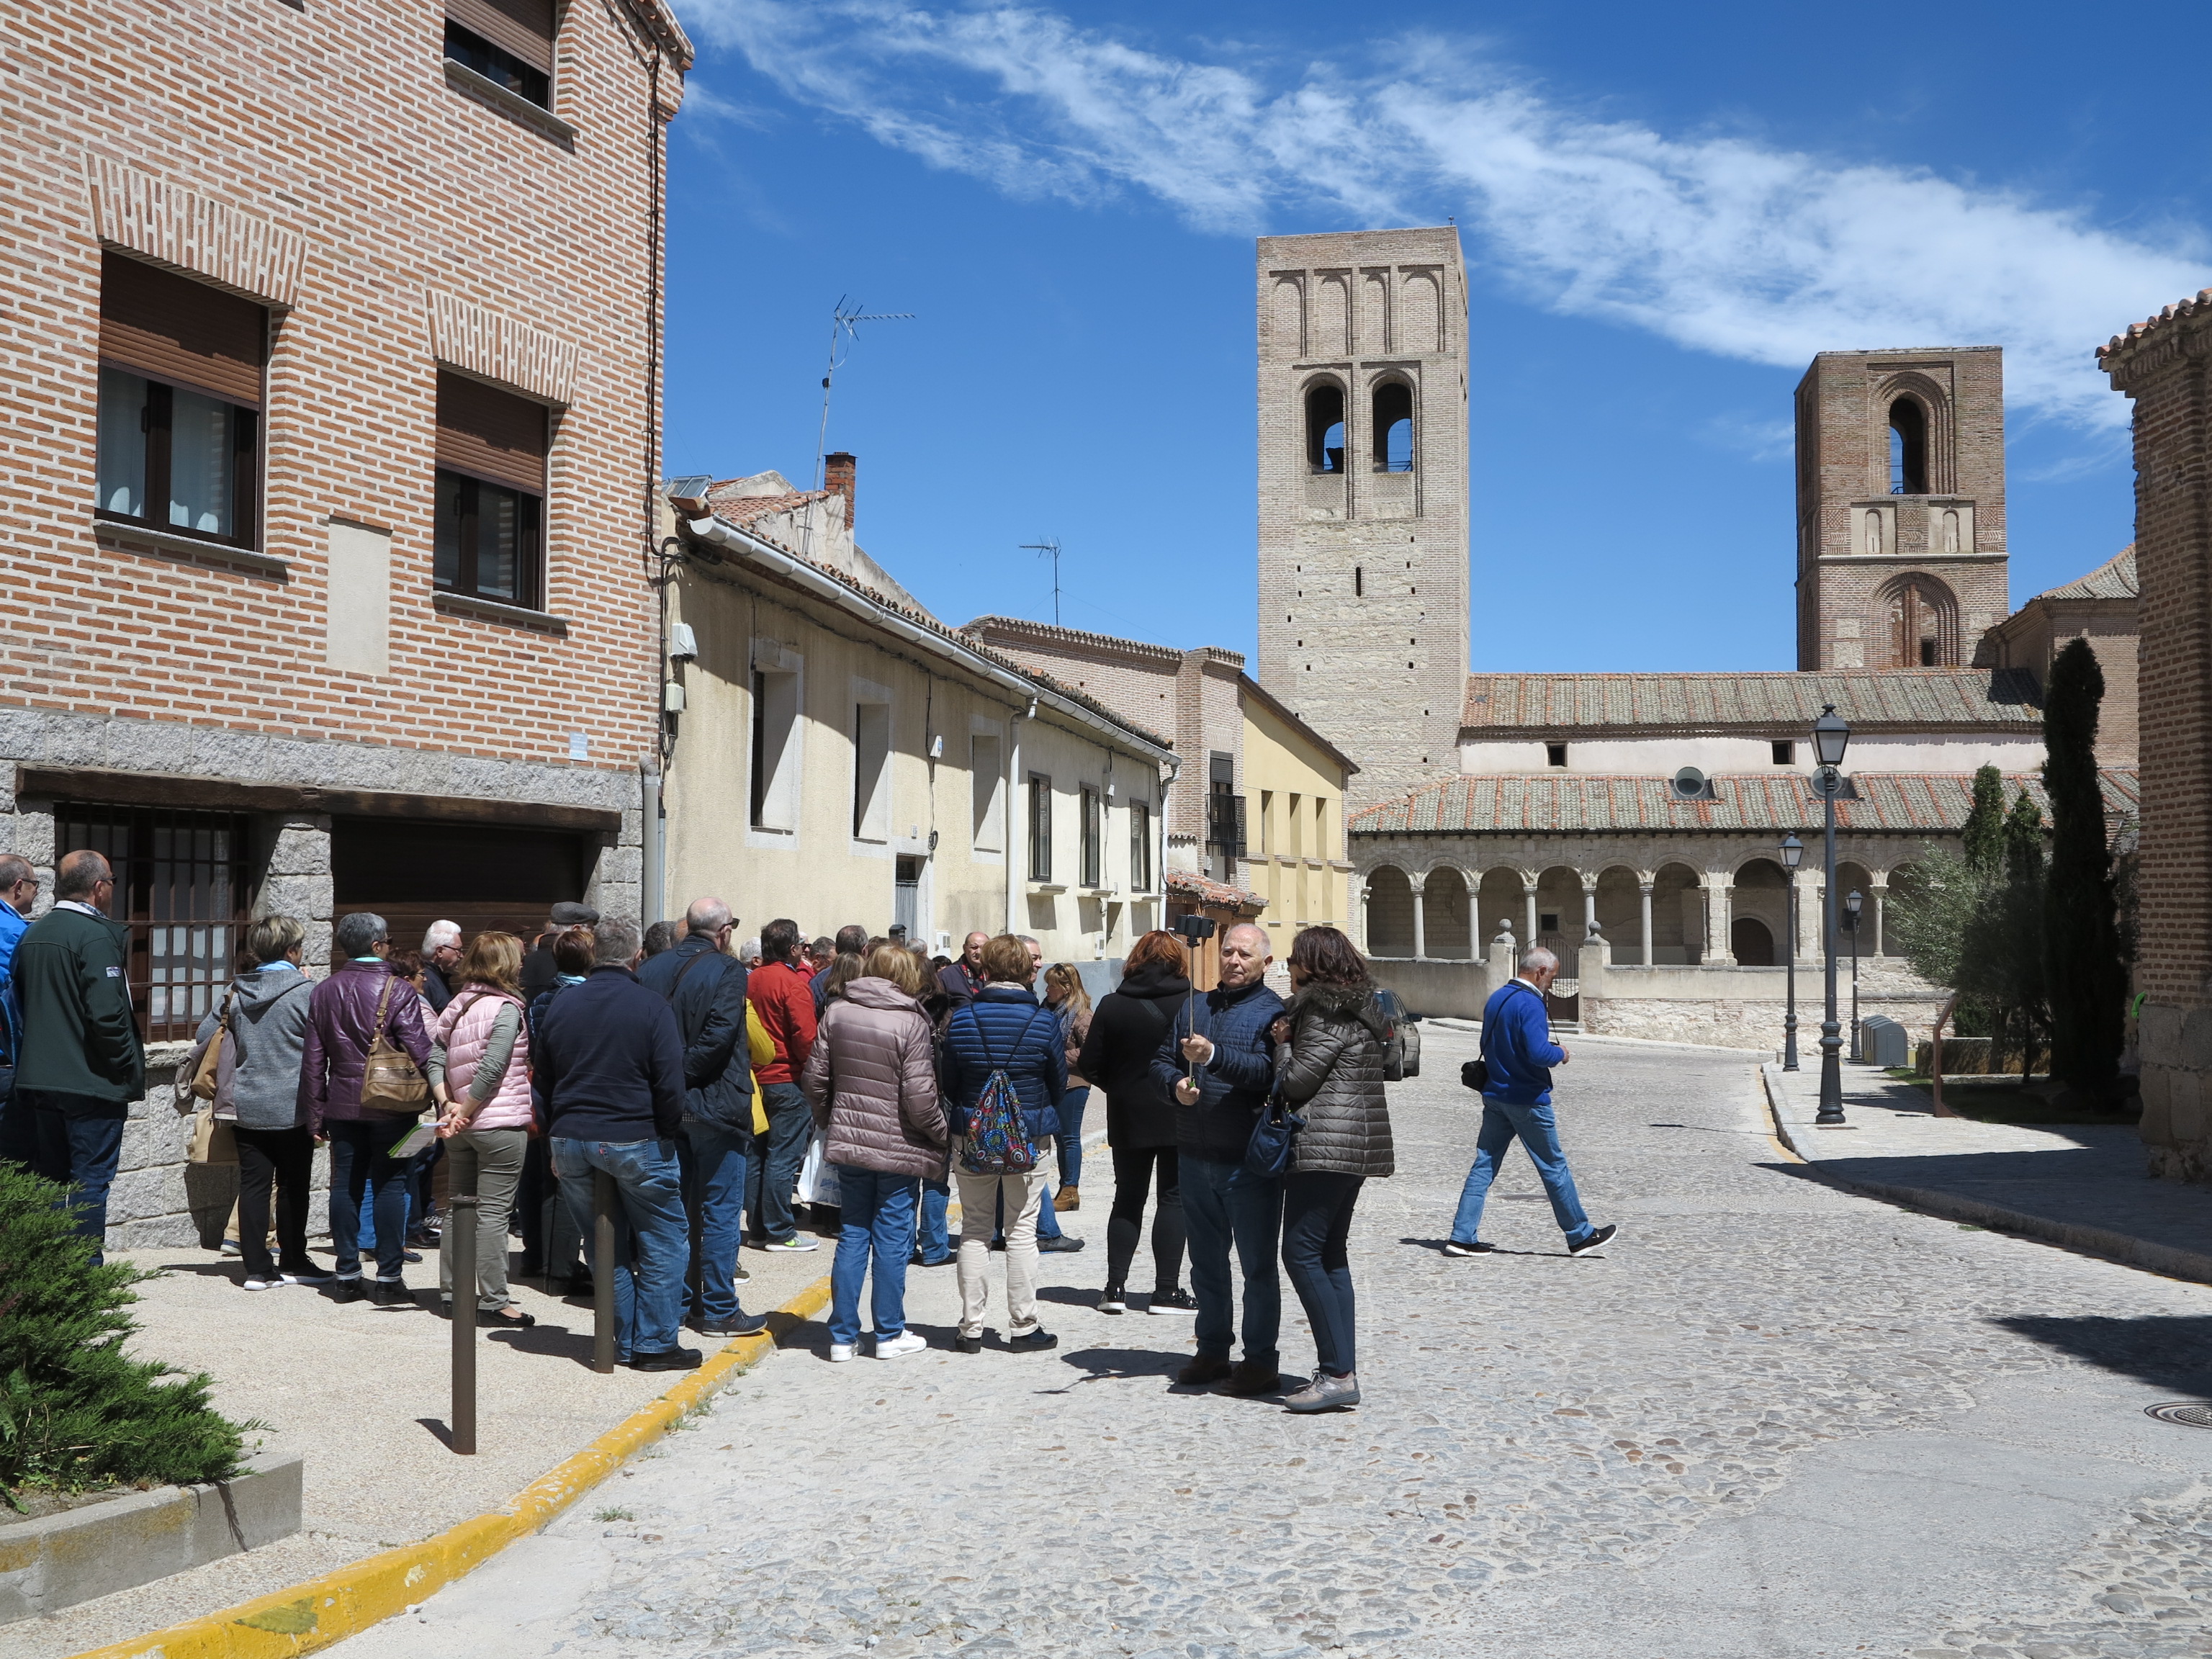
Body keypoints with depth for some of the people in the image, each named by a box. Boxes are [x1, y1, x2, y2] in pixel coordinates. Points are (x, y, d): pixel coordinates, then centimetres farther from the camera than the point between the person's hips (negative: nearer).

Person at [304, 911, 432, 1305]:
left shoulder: (324, 992, 7)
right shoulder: (397, 990, -10)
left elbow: (312, 1060, 9)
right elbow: (418, 1050, -14)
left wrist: (317, 1114, 14)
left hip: (342, 1105, 5)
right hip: (389, 1106, -5)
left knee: (346, 1185, 9)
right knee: (390, 1184, 0)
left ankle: (347, 1275, 13)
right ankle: (388, 1278, 1)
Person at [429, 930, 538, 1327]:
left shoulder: (458, 1004, 9)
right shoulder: (507, 1009, -12)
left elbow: (434, 1057, 4)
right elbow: (491, 1070, -20)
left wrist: (447, 1104, -4)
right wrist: (464, 1113, -12)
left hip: (461, 1125, 7)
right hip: (500, 1123, -7)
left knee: (459, 1206, 16)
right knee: (493, 1212, -4)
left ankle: (451, 1292, 23)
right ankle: (493, 1301, -1)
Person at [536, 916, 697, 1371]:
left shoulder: (562, 1005, 7)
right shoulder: (651, 1006, -10)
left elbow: (544, 1078, 13)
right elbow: (670, 1082, -13)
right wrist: (669, 1134, 0)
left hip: (570, 1141, 5)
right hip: (634, 1141, -5)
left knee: (605, 1246, 14)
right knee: (662, 1243, 7)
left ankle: (623, 1342, 18)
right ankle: (654, 1344, 6)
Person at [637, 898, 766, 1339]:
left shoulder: (651, 969, 5)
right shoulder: (726, 971, -12)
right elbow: (719, 1036, -22)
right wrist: (684, 1074, -12)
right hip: (715, 1106, -6)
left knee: (675, 1207, 16)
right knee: (720, 1210, 2)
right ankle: (718, 1310, 6)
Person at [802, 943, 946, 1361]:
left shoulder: (837, 1012, 0)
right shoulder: (910, 1022, -14)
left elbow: (814, 1079, 5)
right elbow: (920, 1097, -16)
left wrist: (829, 1123, 20)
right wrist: (942, 1136, 0)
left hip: (848, 1142, 5)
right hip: (898, 1150, -4)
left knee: (852, 1237, 12)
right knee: (892, 1240, 6)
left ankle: (843, 1335, 15)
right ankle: (889, 1334, 15)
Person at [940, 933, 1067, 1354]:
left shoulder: (962, 1018, -6)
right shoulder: (1043, 1021, -9)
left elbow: (948, 1082, 2)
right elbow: (1059, 1082, 2)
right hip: (1030, 1139, -1)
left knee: (974, 1231, 9)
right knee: (1022, 1231, 6)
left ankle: (971, 1329, 11)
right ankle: (1023, 1328, 10)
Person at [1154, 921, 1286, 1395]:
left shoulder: (1273, 1012, -6)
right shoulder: (1195, 1007, 14)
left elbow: (1266, 1072, -21)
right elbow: (1161, 1059, 16)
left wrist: (1212, 1056, -31)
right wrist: (1175, 1083, -5)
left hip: (1249, 1160, -6)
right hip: (1195, 1156, 6)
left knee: (1257, 1263, 1)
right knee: (1207, 1261, 15)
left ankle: (1260, 1360, 10)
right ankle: (1212, 1351, 27)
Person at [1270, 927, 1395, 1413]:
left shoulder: (1325, 1015, -12)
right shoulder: (1359, 1009, 18)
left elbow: (1294, 1084, -14)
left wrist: (1283, 1043, 4)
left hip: (1325, 1146, -10)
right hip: (1357, 1148, 10)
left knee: (1302, 1253, -9)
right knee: (1331, 1255, 12)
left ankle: (1338, 1373, -13)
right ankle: (1340, 1368, 11)